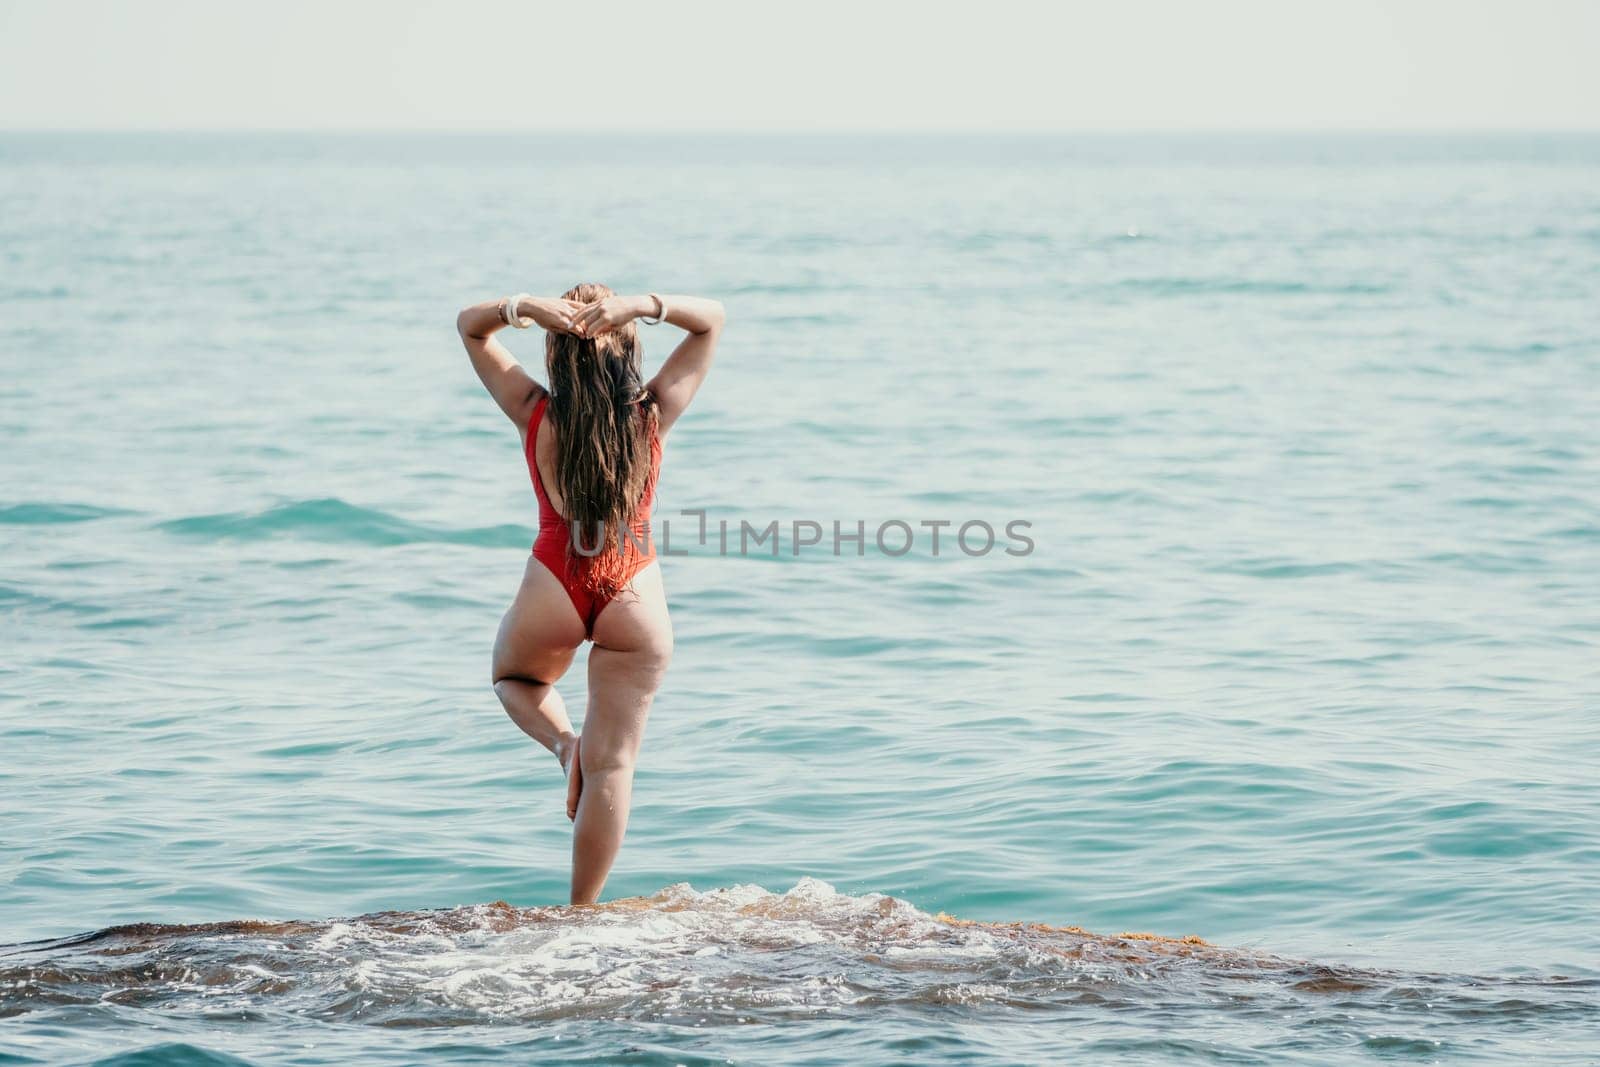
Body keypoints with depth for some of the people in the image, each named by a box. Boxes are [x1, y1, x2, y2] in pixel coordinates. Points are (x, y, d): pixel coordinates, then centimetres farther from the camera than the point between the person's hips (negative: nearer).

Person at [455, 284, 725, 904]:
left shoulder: (536, 415, -7)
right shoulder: (652, 415, -6)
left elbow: (469, 325, 4)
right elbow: (711, 319, 3)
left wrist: (524, 308, -16)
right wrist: (645, 307, -15)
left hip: (553, 589, 0)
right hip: (635, 596, 0)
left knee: (513, 677, 33)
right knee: (612, 763, 6)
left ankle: (563, 742, 3)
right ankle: (582, 910, 4)